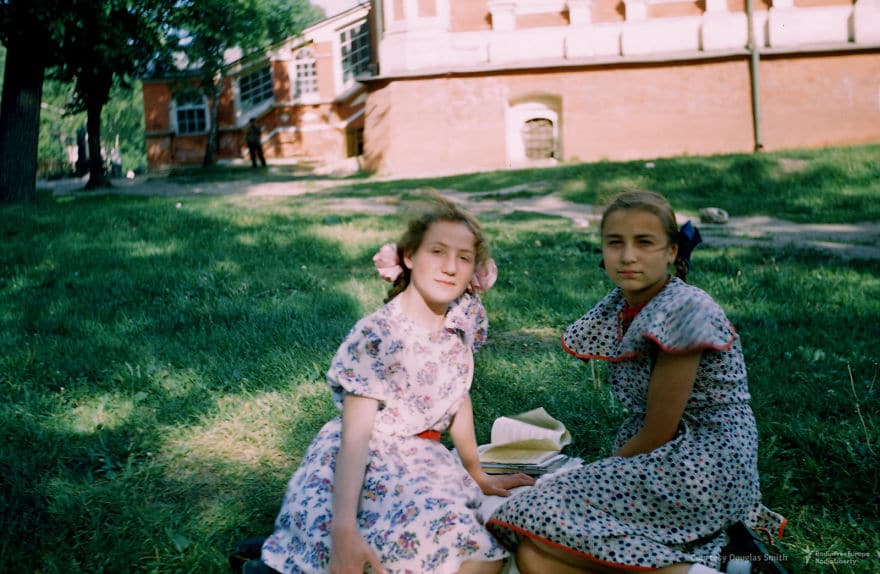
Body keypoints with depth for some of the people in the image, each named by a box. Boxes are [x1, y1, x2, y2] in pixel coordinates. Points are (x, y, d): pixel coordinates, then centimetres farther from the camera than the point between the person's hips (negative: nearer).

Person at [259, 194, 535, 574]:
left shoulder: (465, 316, 0)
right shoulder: (377, 336, -19)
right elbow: (355, 435, -23)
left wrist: (477, 475, 20)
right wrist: (344, 528, -32)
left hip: (422, 463, 8)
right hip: (366, 469, -8)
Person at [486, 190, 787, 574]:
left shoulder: (684, 311, -17)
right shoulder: (618, 309, 7)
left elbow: (659, 433, -14)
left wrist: (595, 477, -3)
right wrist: (596, 477, 1)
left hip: (703, 465, -9)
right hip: (661, 462, 9)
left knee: (540, 529, -19)